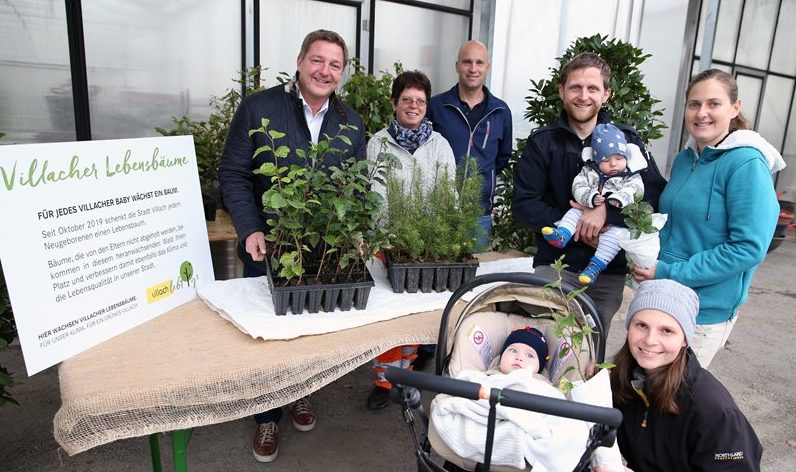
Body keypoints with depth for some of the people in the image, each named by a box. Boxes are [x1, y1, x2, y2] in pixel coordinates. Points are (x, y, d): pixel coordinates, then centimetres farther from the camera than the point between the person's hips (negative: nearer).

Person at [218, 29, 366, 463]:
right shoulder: (257, 108, -6)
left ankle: (299, 393, 41)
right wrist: (250, 230, -18)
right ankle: (267, 416, 30)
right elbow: (233, 174, -7)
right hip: (268, 247, -3)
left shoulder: (351, 123, 5)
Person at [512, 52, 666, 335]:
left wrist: (608, 212, -22)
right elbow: (523, 205, -6)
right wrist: (574, 226, -15)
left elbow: (657, 195, -7)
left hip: (609, 272, 1)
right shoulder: (542, 142, 1)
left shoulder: (627, 141, 3)